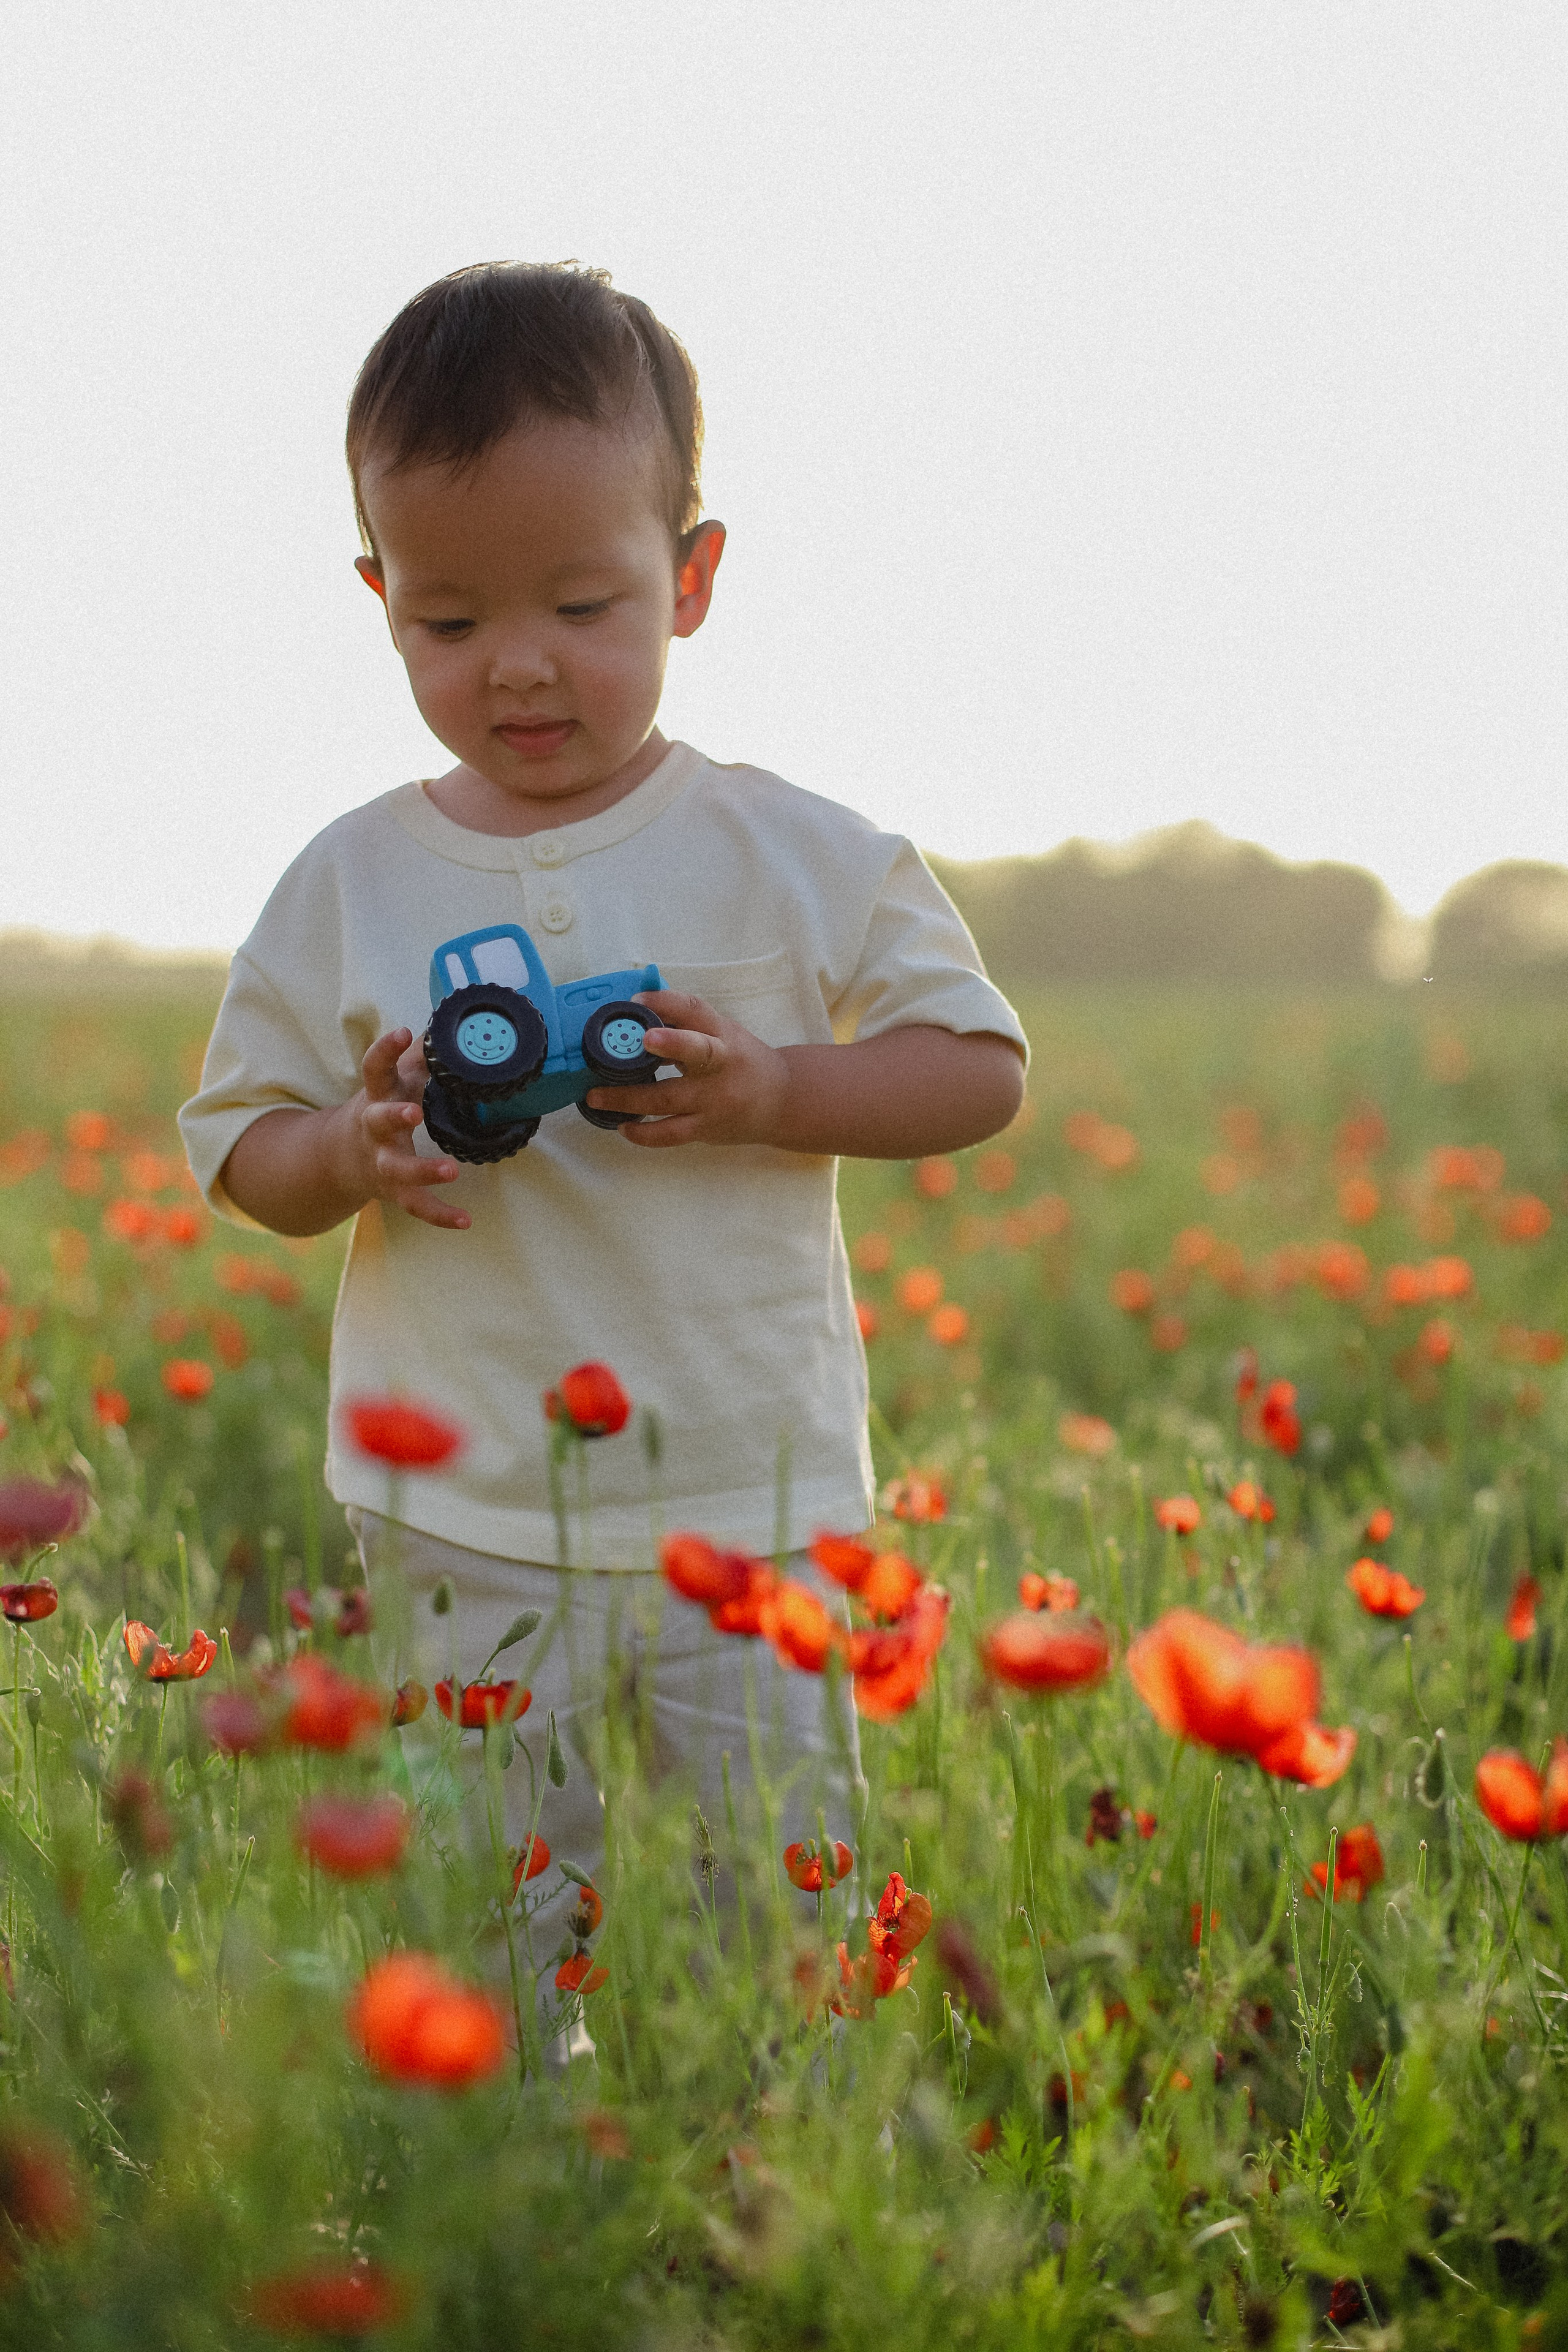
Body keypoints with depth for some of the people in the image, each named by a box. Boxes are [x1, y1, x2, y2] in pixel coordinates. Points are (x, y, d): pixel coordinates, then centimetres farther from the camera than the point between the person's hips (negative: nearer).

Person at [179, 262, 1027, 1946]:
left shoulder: (800, 857, -2)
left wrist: (771, 1092, -15)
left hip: (757, 1509, 0)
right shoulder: (347, 886, 2)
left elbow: (979, 1070, 2)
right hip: (464, 1532, 1)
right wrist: (357, 1152, -16)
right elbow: (240, 1153, 7)